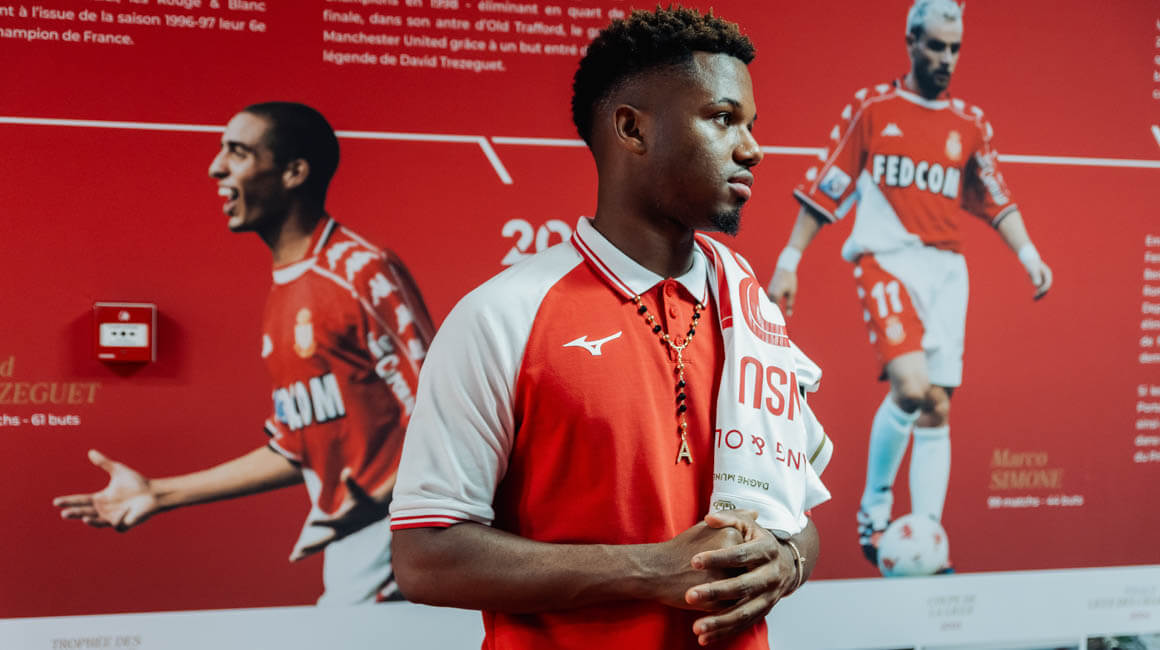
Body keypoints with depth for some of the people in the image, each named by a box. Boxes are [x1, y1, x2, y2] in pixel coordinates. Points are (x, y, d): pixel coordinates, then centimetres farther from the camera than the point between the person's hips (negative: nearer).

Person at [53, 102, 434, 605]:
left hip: (389, 535, -7)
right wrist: (158, 494, 23)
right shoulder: (282, 295, 16)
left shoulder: (360, 272, -10)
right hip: (347, 549, 8)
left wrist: (372, 502, -26)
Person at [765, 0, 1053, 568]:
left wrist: (1029, 255, 2)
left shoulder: (970, 123, 13)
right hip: (886, 259, -4)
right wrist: (788, 262, 2)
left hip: (946, 269, 4)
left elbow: (996, 201, 16)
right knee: (910, 386, -22)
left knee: (937, 408, 1)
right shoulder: (870, 107, 4)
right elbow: (824, 190, 4)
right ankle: (873, 510, 1)